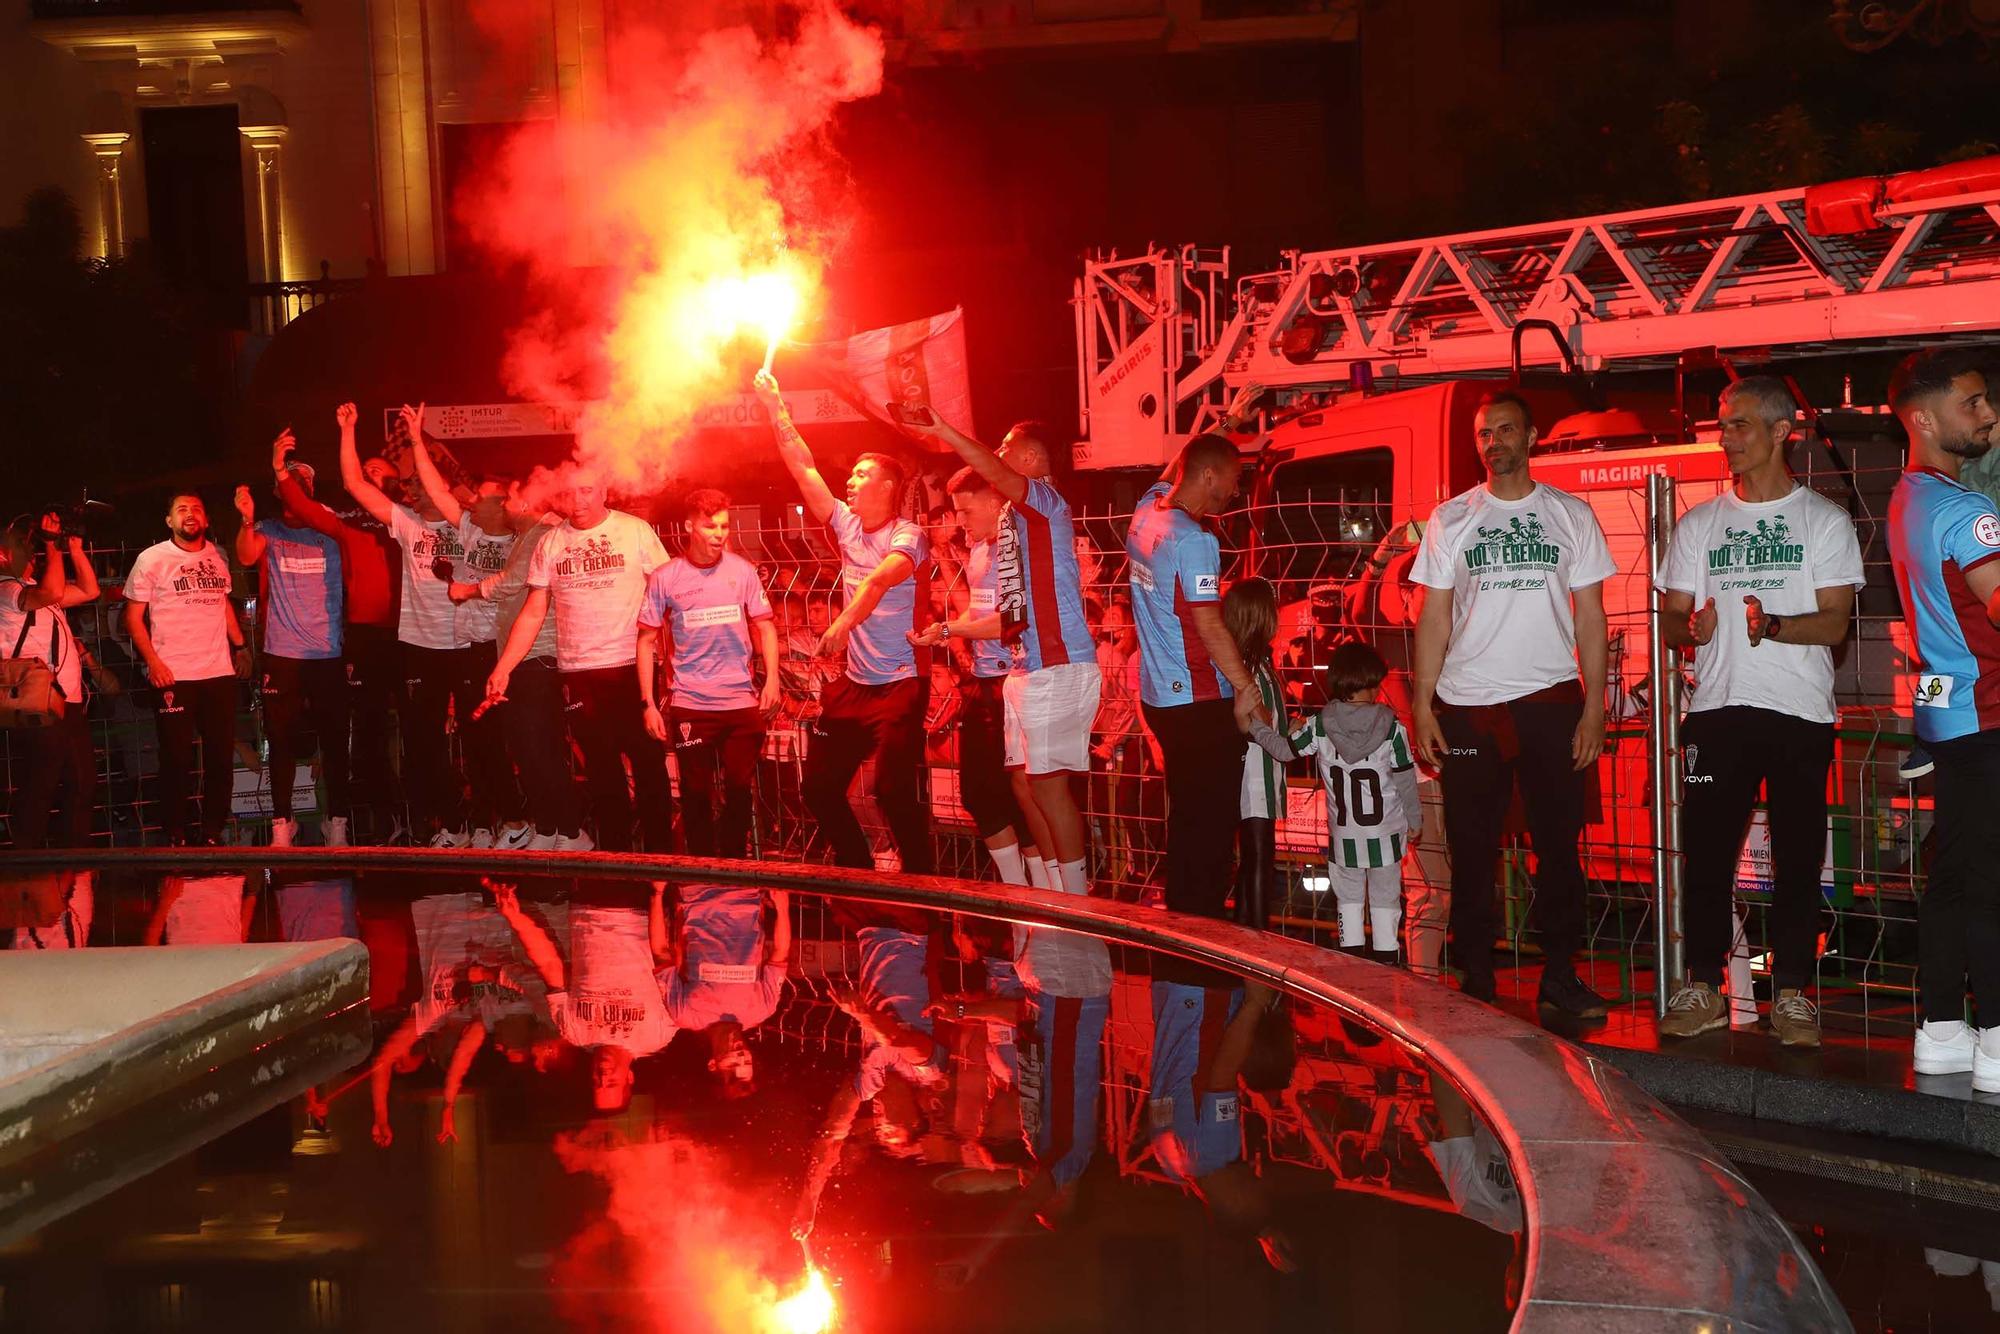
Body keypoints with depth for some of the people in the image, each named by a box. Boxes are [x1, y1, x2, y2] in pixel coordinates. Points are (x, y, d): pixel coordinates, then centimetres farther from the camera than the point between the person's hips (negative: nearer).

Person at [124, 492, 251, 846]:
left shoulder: (217, 556, 10)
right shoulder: (151, 559, -3)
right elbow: (133, 617, -2)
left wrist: (240, 644, 13)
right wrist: (153, 661, -12)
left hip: (220, 671, 4)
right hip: (173, 676, -4)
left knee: (221, 756, 6)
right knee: (177, 759, 0)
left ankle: (212, 832, 17)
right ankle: (176, 835, 11)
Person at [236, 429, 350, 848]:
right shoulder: (268, 531, 3)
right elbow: (246, 557, -16)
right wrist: (247, 518, -31)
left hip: (329, 654, 0)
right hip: (282, 654, 0)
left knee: (334, 738, 2)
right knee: (282, 740, 3)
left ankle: (336, 820, 12)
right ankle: (282, 821, 11)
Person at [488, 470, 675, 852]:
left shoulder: (636, 531, -2)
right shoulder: (550, 544, 7)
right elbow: (532, 613, 7)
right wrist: (502, 670, -1)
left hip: (634, 667, -3)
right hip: (579, 674, 3)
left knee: (649, 763, 2)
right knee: (602, 771, 9)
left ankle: (660, 853, 11)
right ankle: (616, 855, 17)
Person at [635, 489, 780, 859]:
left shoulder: (743, 570, 0)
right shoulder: (665, 578, -3)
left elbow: (764, 626, 6)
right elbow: (647, 641, 1)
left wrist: (772, 678, -9)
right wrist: (649, 703, -4)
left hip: (742, 701, 1)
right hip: (691, 704, -1)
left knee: (739, 788, 6)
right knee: (696, 792, 5)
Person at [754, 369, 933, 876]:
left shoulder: (907, 535, -12)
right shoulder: (847, 526, 7)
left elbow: (880, 578, -31)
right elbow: (804, 469, 7)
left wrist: (845, 621, -48)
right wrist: (778, 411, 2)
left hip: (900, 683, -7)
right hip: (852, 682, 8)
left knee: (893, 789, -15)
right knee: (819, 786, 8)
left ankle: (922, 883, 0)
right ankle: (859, 872, 23)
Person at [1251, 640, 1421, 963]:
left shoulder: (1320, 727, -11)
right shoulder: (1392, 728, -13)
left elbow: (1284, 748, -1)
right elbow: (1405, 779, -6)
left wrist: (1253, 725, 13)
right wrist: (1414, 820, 8)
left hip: (1343, 835, 1)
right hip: (1386, 833, -1)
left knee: (1348, 897, 16)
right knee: (1385, 898, 13)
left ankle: (1351, 956, 16)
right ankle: (1385, 956, 16)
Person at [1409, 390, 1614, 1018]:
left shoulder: (1570, 515, 7)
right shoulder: (1451, 519, 8)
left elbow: (1590, 616, 6)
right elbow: (1434, 617, 6)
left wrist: (1595, 706, -2)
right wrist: (1422, 705, -2)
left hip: (1551, 700, 0)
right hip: (1467, 706, 0)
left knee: (1559, 841, 1)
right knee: (1472, 850, 3)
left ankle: (1560, 976, 10)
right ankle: (1477, 981, 10)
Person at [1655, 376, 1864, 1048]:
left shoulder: (1824, 519, 5)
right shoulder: (1699, 524, 14)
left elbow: (1835, 621, -3)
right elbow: (1671, 619, 12)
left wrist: (1774, 627, -22)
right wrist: (1692, 629, -12)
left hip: (1801, 713, -2)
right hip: (1717, 709, 2)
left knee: (1797, 857, 0)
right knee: (1706, 853, 0)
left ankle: (1791, 994, 8)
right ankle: (1703, 988, 9)